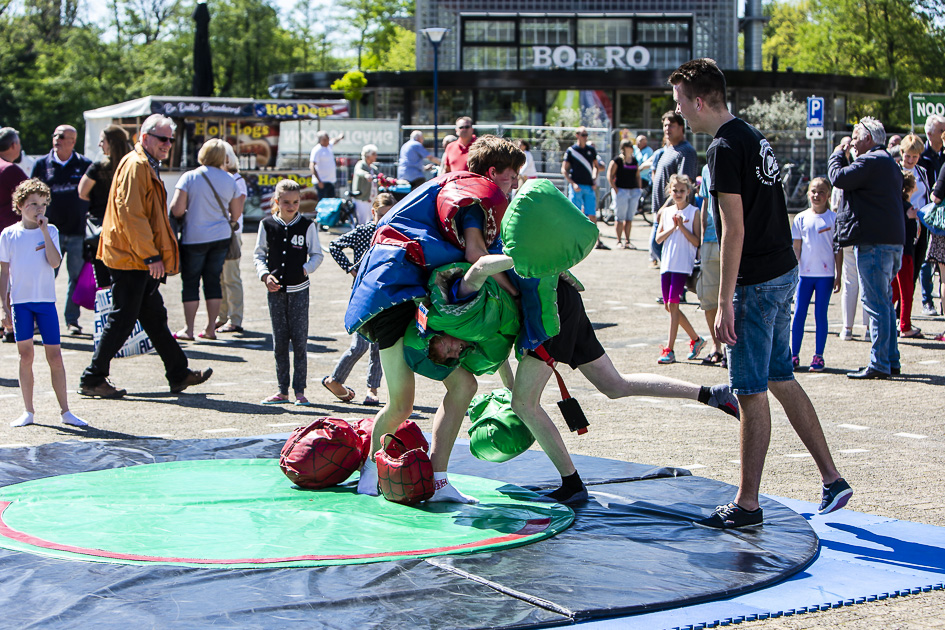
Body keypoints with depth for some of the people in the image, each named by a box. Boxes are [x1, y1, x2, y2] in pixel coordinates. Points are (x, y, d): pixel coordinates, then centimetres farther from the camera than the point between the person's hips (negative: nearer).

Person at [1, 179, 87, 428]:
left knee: (55, 356, -1)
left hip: (45, 300, 0)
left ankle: (65, 411, 7)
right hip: (20, 301, 0)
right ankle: (28, 411, 12)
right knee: (26, 355, 2)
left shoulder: (50, 231, 4)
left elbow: (55, 262, -11)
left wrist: (44, 231, -14)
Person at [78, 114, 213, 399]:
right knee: (122, 321, -6)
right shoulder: (135, 166, -14)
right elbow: (130, 214, -22)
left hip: (141, 260, 10)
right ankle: (92, 379, 0)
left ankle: (179, 374, 20)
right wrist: (151, 256, -21)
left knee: (155, 318, 14)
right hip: (130, 258, -10)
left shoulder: (147, 167, 19)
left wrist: (155, 256, 21)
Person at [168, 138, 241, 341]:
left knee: (190, 281, 4)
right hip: (222, 237, 4)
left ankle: (188, 330, 5)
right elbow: (236, 214, 8)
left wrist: (187, 212, 6)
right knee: (213, 279, 11)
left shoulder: (190, 177, -11)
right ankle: (210, 328, 13)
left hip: (194, 238, -4)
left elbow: (176, 210, -16)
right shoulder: (229, 180, 1)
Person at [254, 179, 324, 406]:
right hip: (276, 290, 2)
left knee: (299, 341, -3)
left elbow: (317, 255, 5)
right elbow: (259, 254, 8)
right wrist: (265, 275, -7)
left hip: (299, 289, -2)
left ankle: (299, 391, 2)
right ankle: (282, 390, 13)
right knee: (279, 342, 6)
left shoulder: (307, 226, -1)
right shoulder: (267, 225, 3)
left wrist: (306, 269, -12)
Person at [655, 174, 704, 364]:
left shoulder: (694, 212, -2)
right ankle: (696, 339, 26)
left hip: (683, 265, -6)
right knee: (668, 306, 9)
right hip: (666, 264, 6)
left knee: (673, 304, -11)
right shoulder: (666, 211, 12)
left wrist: (682, 226, -16)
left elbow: (696, 241, -7)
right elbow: (658, 238, 5)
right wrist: (673, 227, -8)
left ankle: (669, 350, -9)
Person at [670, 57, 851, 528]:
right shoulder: (754, 137, 14)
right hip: (784, 272, 10)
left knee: (751, 392, -2)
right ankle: (831, 479, 18)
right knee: (780, 380, 17)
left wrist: (725, 304, -20)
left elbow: (734, 230, -21)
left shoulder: (725, 148, -16)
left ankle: (747, 504, 6)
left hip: (756, 282, -10)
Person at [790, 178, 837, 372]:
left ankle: (818, 357, 7)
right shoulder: (801, 218, 6)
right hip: (805, 273, 2)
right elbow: (796, 248, 9)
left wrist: (838, 274, 1)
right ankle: (794, 356, 7)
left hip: (825, 274, -2)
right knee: (798, 314, 1)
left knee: (821, 314, 2)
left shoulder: (833, 218, 2)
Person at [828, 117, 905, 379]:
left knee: (875, 303, -9)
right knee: (884, 303, 15)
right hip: (893, 240, 10)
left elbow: (839, 178, -19)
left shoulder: (870, 161, -12)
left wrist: (837, 155, -1)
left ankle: (879, 365, -9)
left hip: (874, 242, -10)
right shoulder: (890, 162, 21)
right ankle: (890, 360, 19)